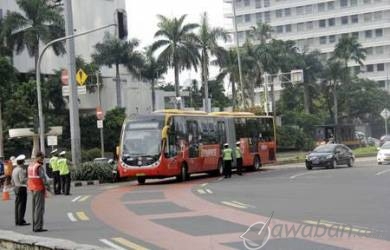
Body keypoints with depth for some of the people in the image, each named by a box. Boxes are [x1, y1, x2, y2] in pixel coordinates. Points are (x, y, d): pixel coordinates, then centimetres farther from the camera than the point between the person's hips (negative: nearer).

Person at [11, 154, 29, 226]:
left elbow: (12, 180, 18)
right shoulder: (21, 170, -16)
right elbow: (22, 180, -22)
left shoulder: (14, 170, 13)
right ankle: (21, 221, -7)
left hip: (16, 188, 10)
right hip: (22, 188, -10)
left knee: (17, 204, 10)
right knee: (22, 205, -7)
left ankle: (17, 221, 14)